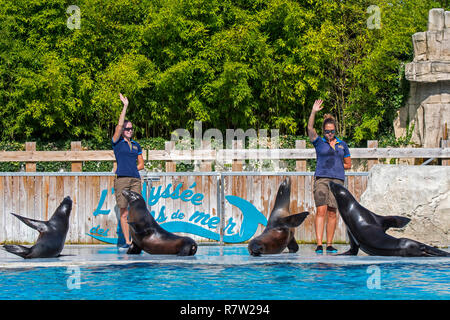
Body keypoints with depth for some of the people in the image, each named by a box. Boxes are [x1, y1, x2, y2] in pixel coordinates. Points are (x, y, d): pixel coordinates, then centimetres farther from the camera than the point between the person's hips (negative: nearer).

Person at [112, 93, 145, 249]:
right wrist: (125, 106, -9)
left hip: (135, 179, 3)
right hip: (122, 179, -3)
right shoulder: (117, 142, 5)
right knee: (124, 212, -2)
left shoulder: (136, 145, 18)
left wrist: (131, 169, 4)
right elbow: (119, 126, -8)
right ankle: (127, 241, 1)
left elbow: (141, 164, 21)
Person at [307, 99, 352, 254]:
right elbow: (310, 128, -8)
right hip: (321, 178, -2)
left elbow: (348, 164, 19)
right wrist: (313, 112, -18)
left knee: (332, 212, 0)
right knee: (321, 211, -13)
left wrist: (336, 166, 5)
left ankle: (329, 244, 5)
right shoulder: (319, 142, 8)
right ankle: (319, 244, -18)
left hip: (337, 180, 2)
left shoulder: (342, 145, 15)